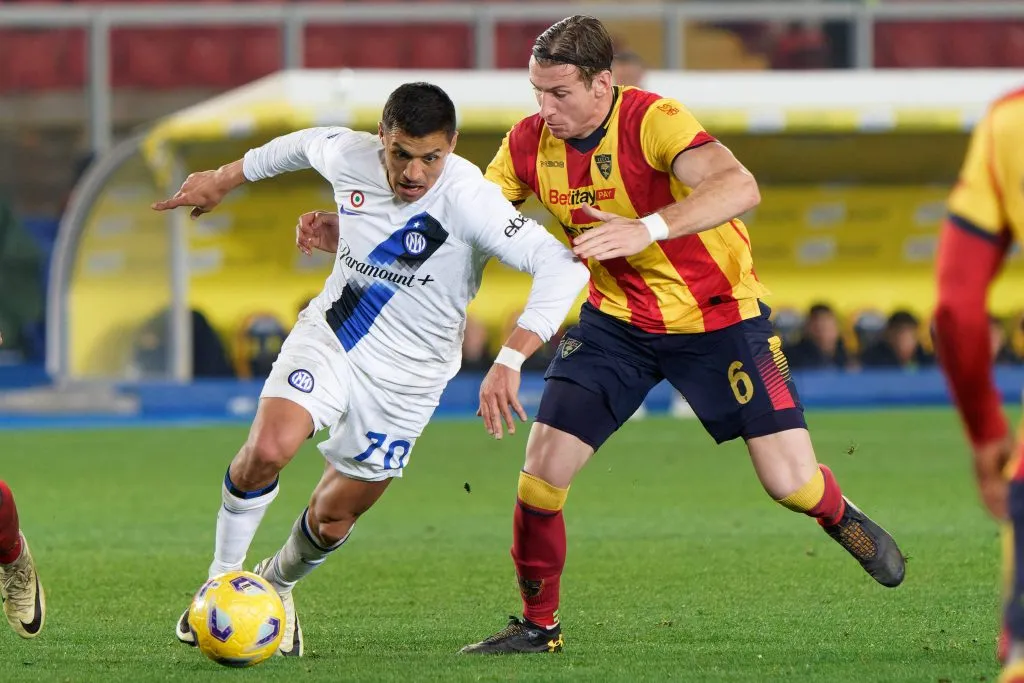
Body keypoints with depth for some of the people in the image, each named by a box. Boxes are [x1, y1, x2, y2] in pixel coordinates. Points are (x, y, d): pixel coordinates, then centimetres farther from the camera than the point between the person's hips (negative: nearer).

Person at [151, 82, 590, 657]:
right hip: (329, 336, 2)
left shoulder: (467, 199, -29)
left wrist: (510, 361, -49)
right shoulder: (350, 156, -15)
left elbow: (563, 266, -39)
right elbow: (304, 145, 11)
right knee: (267, 450, -25)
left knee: (331, 521, 7)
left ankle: (276, 586, 41)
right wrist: (223, 179, 24)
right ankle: (222, 581, -1)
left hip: (406, 377, -2)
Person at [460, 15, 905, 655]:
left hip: (719, 316, -4)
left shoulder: (652, 120, -26)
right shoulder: (530, 142, -9)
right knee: (541, 473, -9)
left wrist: (648, 229, -55)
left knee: (792, 483, -7)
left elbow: (739, 187, -42)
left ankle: (839, 518, 30)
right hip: (617, 321, 4)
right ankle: (538, 626, 11)